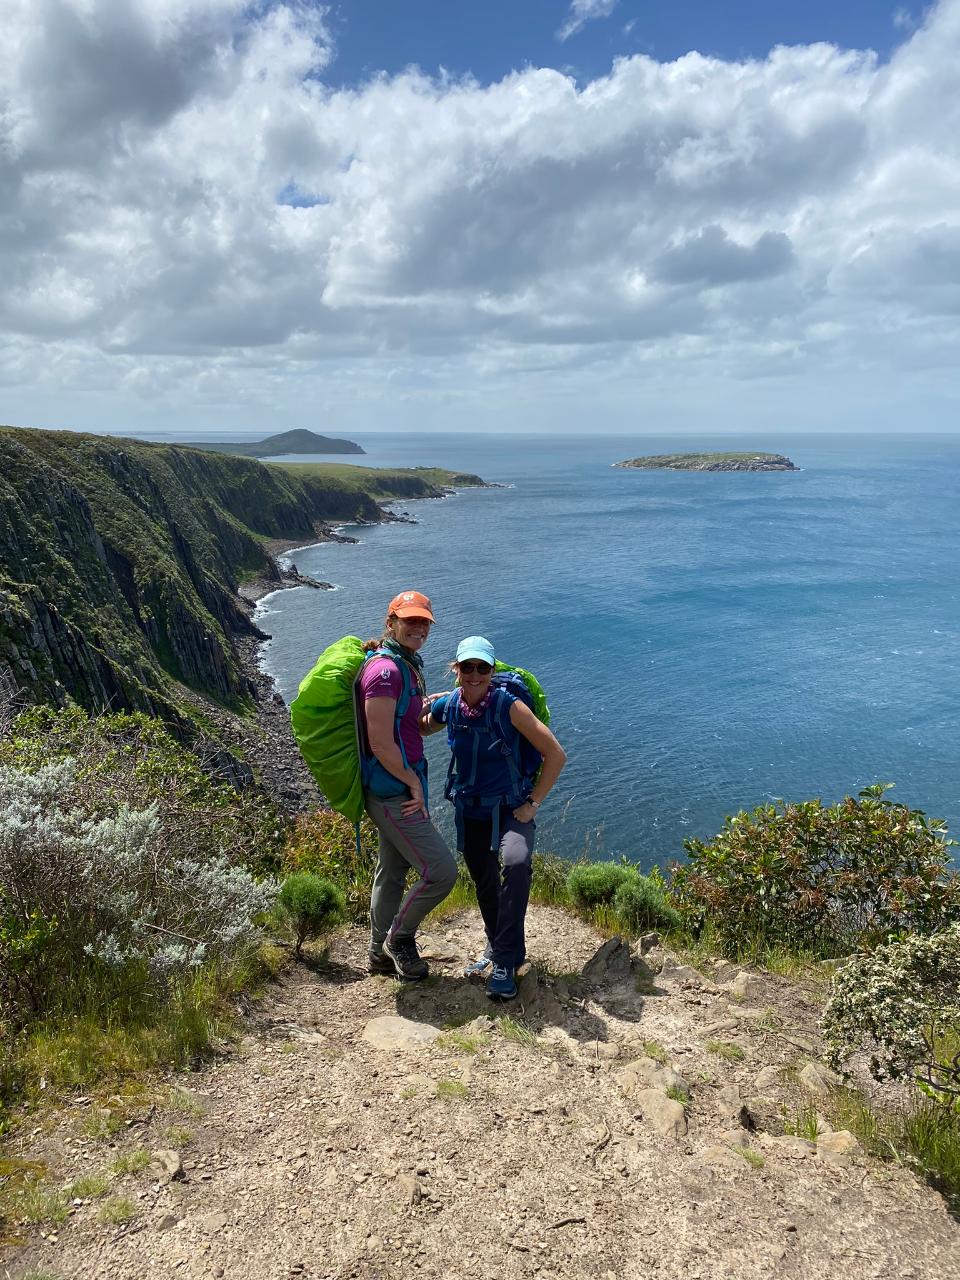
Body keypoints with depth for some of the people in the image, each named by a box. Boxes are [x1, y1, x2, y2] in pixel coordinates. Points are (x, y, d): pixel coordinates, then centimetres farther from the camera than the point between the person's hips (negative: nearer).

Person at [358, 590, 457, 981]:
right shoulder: (384, 670, -19)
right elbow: (381, 745, -23)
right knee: (441, 871, -8)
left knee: (392, 872, 20)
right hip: (393, 792, -11)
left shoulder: (407, 666, 13)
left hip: (401, 789, 11)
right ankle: (399, 938, 14)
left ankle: (381, 954, 35)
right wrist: (414, 784, -14)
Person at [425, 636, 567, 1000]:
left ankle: (506, 962, -19)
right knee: (484, 885, 17)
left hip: (511, 808, -5)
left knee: (515, 863, -32)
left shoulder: (509, 707, -20)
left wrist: (533, 803, -15)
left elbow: (556, 755, -15)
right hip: (470, 810, 5)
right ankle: (497, 947, 44)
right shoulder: (447, 707, -7)